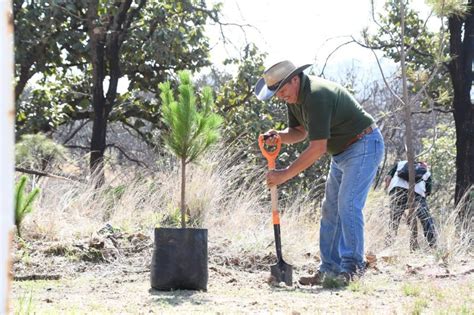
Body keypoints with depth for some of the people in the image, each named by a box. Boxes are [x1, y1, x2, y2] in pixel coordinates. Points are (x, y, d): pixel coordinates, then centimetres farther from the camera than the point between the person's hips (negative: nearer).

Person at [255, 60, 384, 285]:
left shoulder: (316, 96, -30)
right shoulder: (294, 96, 1)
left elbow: (318, 148, -31)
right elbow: (300, 131, 12)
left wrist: (285, 174, -27)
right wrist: (278, 136, -10)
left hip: (363, 146, -10)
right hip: (342, 152, 10)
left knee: (348, 205, -19)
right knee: (330, 209, 6)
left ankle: (352, 266, -16)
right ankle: (330, 268, 8)